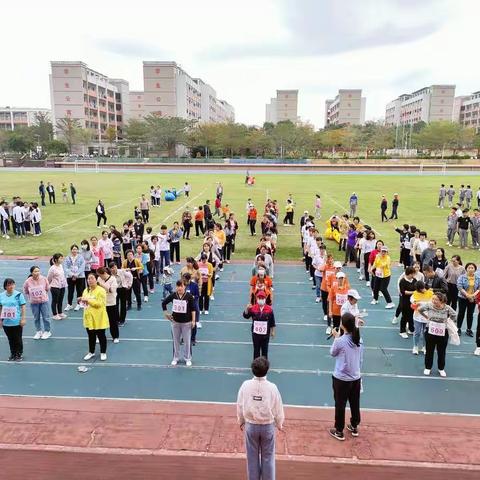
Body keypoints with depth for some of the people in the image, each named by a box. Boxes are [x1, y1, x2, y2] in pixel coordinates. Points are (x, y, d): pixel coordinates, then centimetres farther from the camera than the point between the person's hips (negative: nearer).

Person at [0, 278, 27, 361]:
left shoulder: (18, 294, -9)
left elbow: (23, 307, -6)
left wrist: (23, 318, -9)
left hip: (17, 322, -3)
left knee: (18, 339, 8)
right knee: (10, 339, 14)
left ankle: (19, 354, 23)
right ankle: (13, 354, 29)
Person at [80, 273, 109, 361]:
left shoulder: (101, 290, -15)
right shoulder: (86, 290, 9)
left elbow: (100, 303, -23)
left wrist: (88, 300, -23)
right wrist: (81, 300, -2)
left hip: (98, 318, -6)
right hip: (89, 317, 6)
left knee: (101, 336, 6)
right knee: (91, 336, 16)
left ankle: (103, 353, 20)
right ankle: (91, 352, 30)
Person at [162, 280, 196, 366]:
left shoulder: (189, 296, -12)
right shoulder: (172, 295, -6)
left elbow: (193, 309, -7)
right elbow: (164, 303, 9)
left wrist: (193, 320, -8)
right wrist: (166, 313, 5)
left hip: (186, 322, -2)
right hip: (175, 322, 2)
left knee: (187, 341, 6)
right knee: (176, 341, 14)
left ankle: (188, 359, 23)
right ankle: (175, 358, 30)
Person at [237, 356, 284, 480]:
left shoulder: (246, 385, -15)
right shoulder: (272, 387, -18)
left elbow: (240, 405, -3)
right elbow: (278, 408, -6)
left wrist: (241, 421, 15)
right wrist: (279, 424, 13)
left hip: (251, 425, 1)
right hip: (268, 426, -1)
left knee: (252, 456, 18)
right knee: (267, 457, 16)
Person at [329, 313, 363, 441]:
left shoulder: (340, 341, -24)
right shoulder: (359, 339, -6)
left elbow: (333, 353, -4)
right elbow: (360, 359, 5)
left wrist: (336, 337, 2)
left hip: (341, 379, -5)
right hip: (356, 377, 5)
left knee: (340, 405, 11)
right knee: (355, 403, 21)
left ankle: (339, 432, 25)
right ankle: (354, 427, 40)